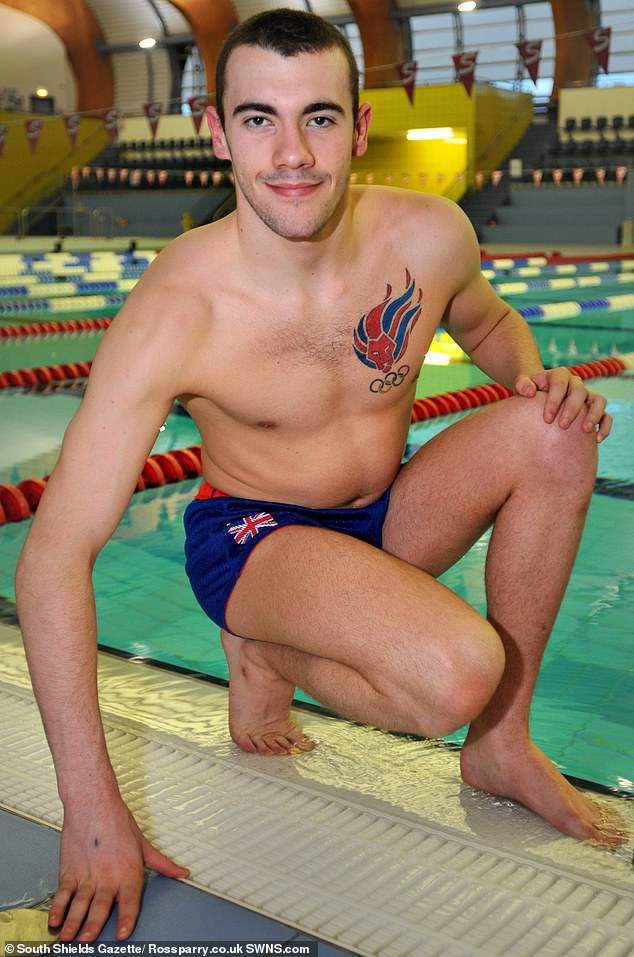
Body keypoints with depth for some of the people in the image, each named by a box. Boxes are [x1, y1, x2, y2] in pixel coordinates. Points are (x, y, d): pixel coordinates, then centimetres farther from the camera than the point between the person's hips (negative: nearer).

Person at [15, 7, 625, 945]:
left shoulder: (430, 237, -14)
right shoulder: (174, 315, -27)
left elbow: (489, 322, 13)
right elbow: (53, 559, -27)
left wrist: (537, 377, -13)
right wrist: (94, 812, -28)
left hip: (388, 516, 5)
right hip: (252, 539, -5)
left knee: (553, 433, -20)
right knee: (457, 674, -32)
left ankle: (502, 747, -5)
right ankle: (263, 658, 2)